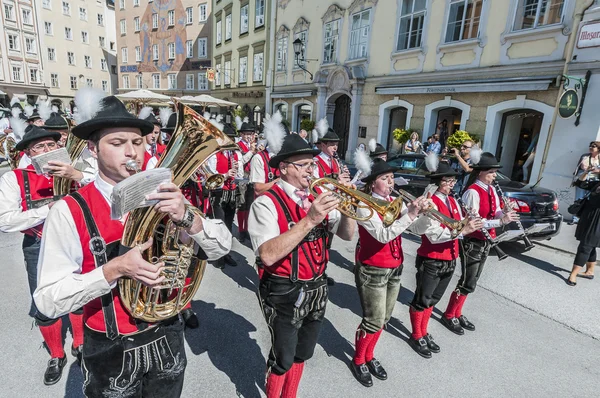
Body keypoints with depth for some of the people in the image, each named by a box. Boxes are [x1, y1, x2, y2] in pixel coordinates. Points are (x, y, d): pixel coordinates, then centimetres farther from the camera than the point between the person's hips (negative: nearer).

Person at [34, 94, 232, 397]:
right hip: (111, 352, -2)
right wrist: (115, 269, -30)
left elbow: (221, 248, -12)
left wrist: (186, 216, -29)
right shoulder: (69, 211, -15)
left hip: (166, 341, 3)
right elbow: (48, 300, -15)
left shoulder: (163, 197, -7)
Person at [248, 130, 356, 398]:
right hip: (285, 293, -6)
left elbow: (347, 235, 3)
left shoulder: (316, 199, 2)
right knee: (283, 359, 12)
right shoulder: (267, 203, -18)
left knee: (302, 354, 24)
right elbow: (268, 255, -30)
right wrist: (310, 220, -34)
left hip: (316, 289, 6)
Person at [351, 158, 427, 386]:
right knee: (373, 321, 2)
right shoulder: (365, 205, -17)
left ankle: (369, 357, 39)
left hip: (394, 268, 7)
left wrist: (422, 211, -20)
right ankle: (358, 361, 27)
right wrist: (410, 215, -32)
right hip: (372, 271, -7)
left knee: (383, 319, 18)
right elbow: (383, 235, -29)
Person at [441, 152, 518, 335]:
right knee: (468, 283, -1)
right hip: (472, 242, -8)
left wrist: (505, 214, -17)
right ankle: (449, 316, 17)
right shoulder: (473, 192, -20)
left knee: (471, 281, 16)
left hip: (485, 242, 9)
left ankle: (457, 314, 31)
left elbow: (496, 212, 4)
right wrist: (501, 221, -30)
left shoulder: (491, 190, 7)